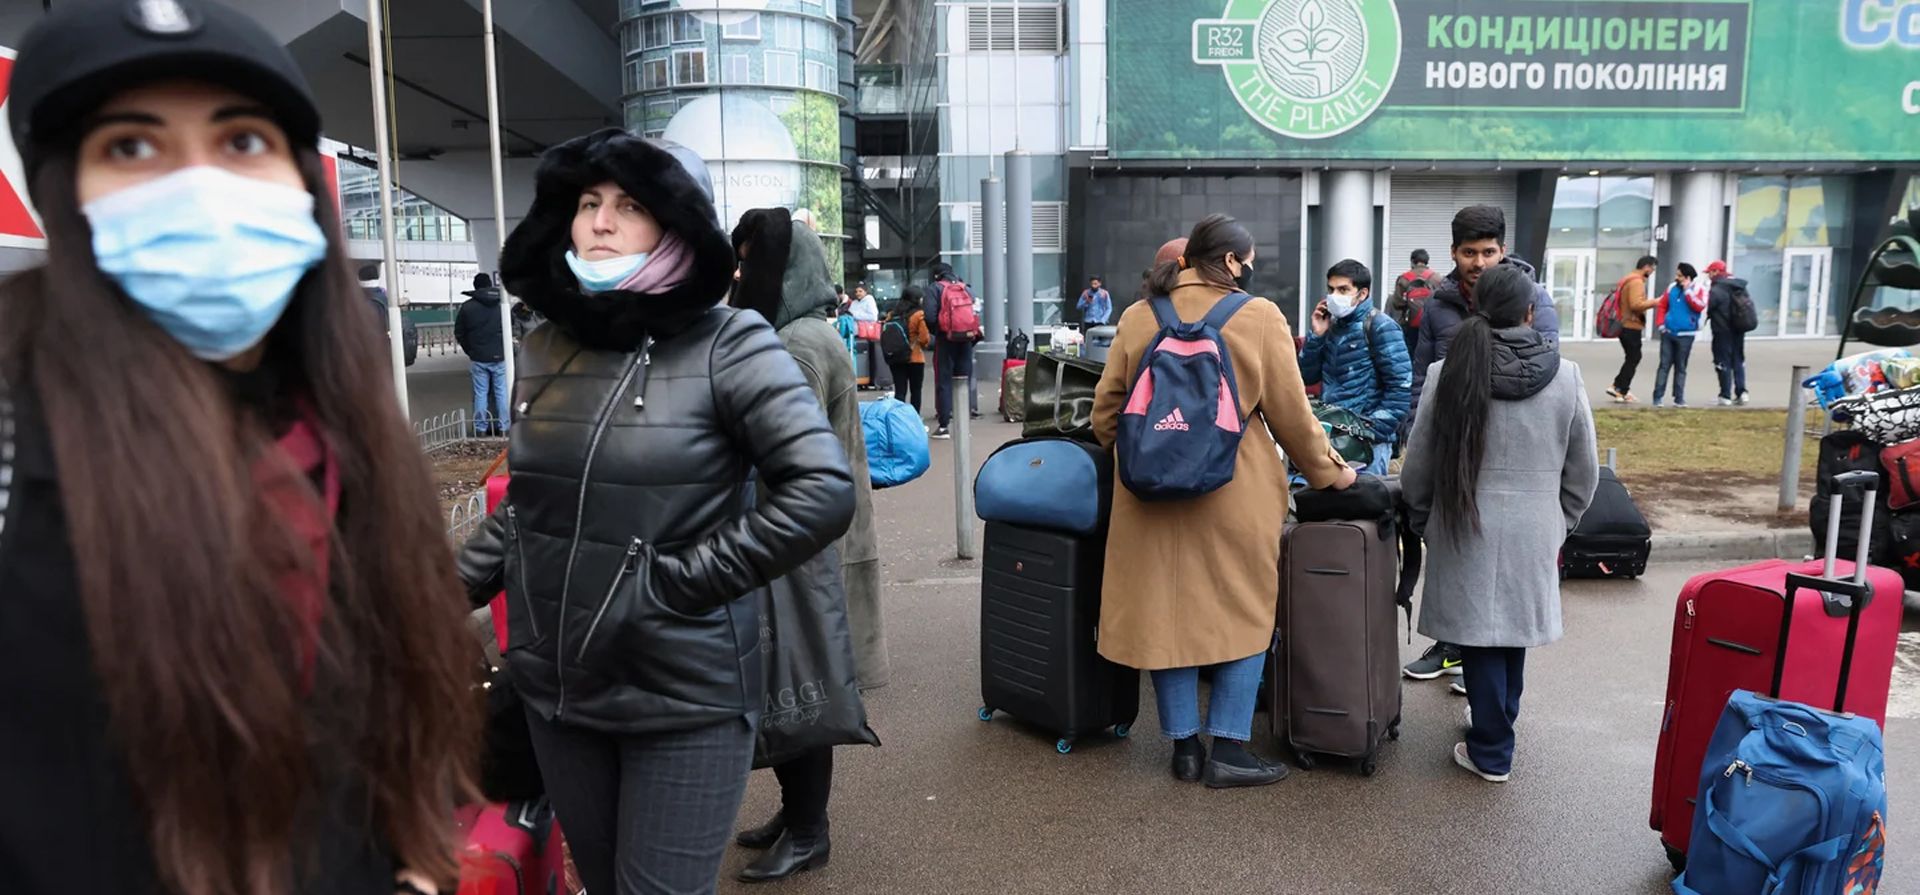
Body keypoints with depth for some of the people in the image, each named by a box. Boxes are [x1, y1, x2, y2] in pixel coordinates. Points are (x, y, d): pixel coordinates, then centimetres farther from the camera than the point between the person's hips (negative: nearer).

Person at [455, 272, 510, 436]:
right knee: (501, 392, 5)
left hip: (478, 358, 0)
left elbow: (459, 333, 3)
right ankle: (503, 427, 7)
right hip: (500, 356, 0)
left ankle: (481, 428, 7)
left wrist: (470, 350, 15)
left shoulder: (467, 307, -1)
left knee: (480, 393, 5)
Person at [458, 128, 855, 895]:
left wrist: (676, 583, -18)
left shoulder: (727, 346, -12)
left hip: (685, 699, -5)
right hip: (555, 688, 6)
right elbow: (524, 508, 15)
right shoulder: (544, 350, 5)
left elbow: (823, 493, -20)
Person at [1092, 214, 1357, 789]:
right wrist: (1328, 471, 13)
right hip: (1236, 497, -3)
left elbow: (1106, 412, 6)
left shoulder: (1138, 317, 3)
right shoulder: (1259, 317, -5)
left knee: (1167, 612, 11)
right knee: (1244, 613, 11)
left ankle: (1184, 744, 19)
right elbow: (1290, 414, -2)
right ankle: (1228, 749, 12)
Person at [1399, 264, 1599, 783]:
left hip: (1467, 527, -2)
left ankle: (1491, 752, 14)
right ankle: (1497, 722, 37)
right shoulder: (1566, 376, -5)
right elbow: (1583, 472, 4)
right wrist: (1561, 522, 19)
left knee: (1479, 631, 6)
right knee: (1514, 627, 18)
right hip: (1534, 528, 2)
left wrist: (1422, 522, 13)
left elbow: (1417, 466, -3)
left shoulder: (1449, 373, -9)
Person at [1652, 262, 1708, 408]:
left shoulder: (1699, 289, -3)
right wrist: (1660, 324, 1)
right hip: (1668, 333, 2)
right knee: (1664, 365, 0)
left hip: (1685, 335, -2)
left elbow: (1700, 307, -18)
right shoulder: (1672, 287, 7)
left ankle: (1679, 398, 10)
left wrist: (1687, 291, -18)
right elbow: (1662, 305, 12)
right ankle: (1658, 397, 0)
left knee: (1680, 367, 5)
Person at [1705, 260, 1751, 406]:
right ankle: (1741, 392, 8)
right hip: (1739, 330, 7)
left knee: (1723, 362, -1)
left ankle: (1726, 396, -1)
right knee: (1738, 361, 15)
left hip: (1723, 332, -7)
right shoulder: (1741, 288, 11)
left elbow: (1706, 309, -15)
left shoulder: (1716, 290, -17)